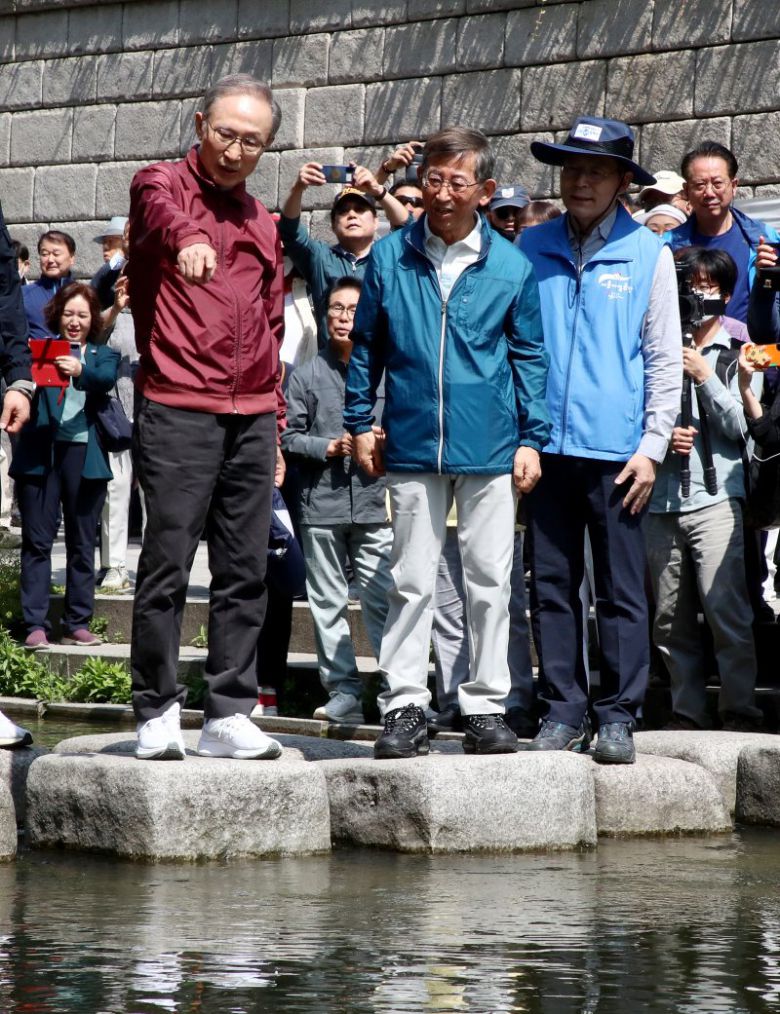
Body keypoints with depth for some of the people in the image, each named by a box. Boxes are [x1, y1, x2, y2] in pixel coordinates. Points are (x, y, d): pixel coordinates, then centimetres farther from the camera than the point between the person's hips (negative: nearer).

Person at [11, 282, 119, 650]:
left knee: (82, 543, 5)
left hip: (83, 453, 1)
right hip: (39, 452, -1)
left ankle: (78, 623, 10)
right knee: (37, 540, -2)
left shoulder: (103, 355, 12)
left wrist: (80, 371, -31)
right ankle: (35, 624, -3)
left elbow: (107, 379, -10)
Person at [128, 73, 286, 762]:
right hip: (178, 413, -6)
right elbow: (160, 210, -28)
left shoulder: (262, 224, 18)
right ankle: (157, 712, 4)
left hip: (251, 420, 6)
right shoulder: (164, 186, -1)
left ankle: (229, 715, 10)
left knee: (246, 573, 5)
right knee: (167, 568, -5)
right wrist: (187, 237, -51)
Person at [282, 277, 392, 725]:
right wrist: (328, 447, -8)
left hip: (374, 503, -2)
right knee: (328, 603, 5)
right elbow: (289, 436, 5)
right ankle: (343, 690, 10)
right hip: (322, 504, 2)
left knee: (383, 598, -7)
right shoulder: (308, 375, 8)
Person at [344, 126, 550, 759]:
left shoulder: (511, 267, 1)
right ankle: (405, 707, 9)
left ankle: (486, 707, 13)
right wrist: (361, 422, 8)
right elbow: (366, 344, 11)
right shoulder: (390, 258, 3)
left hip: (491, 448, 0)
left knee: (490, 582, 4)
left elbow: (530, 356, 6)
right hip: (412, 447, 0)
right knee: (412, 581, 4)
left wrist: (533, 438, 2)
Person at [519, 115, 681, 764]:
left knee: (622, 590, 1)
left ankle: (618, 717, 6)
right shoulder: (532, 248, 8)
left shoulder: (648, 255, 3)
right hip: (548, 444, 2)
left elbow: (664, 361, 4)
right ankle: (563, 711, 12)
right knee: (552, 586, 5)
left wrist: (652, 447, -3)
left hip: (617, 451, -2)